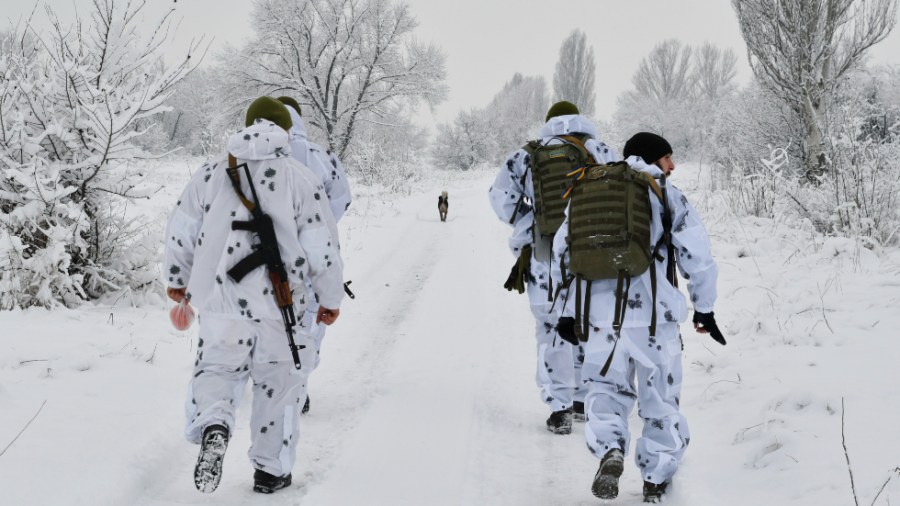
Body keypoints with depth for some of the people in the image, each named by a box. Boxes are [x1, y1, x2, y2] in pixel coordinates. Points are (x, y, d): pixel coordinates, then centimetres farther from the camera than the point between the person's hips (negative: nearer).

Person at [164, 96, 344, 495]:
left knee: (216, 368, 14)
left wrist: (177, 278, 26)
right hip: (278, 306, -1)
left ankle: (212, 425, -16)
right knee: (280, 385, 13)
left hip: (220, 302, 2)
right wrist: (331, 298, 10)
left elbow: (180, 232, 10)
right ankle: (270, 470, 20)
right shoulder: (297, 177, -2)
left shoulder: (212, 172, 6)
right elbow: (321, 245, -3)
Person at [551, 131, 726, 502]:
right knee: (660, 397, 14)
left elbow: (564, 253, 13)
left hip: (601, 315, 2)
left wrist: (568, 310, 20)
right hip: (655, 314, -2)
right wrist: (704, 309, 10)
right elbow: (697, 258, -2)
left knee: (607, 389, 17)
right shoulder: (667, 196, 1)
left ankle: (609, 450, -9)